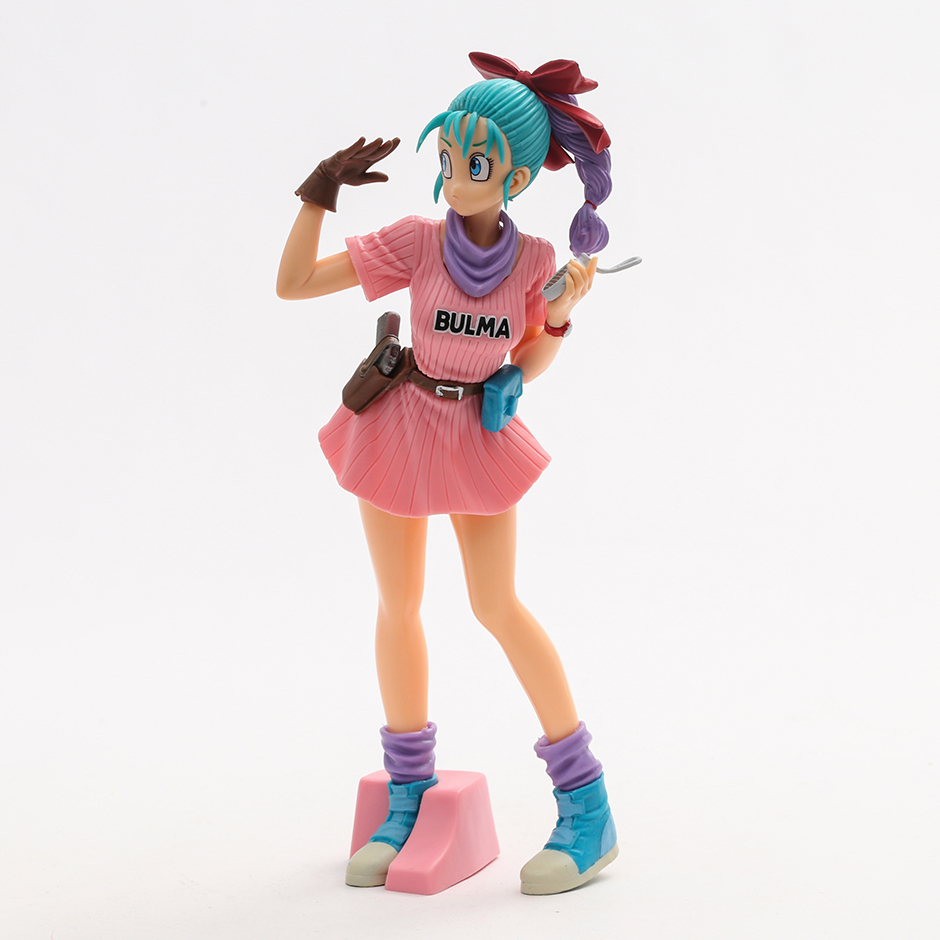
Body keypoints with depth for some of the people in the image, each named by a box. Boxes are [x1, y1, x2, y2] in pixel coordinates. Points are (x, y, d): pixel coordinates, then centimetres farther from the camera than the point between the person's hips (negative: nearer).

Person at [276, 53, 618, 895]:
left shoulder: (534, 258, -11)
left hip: (480, 437, -1)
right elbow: (292, 284, -13)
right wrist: (321, 192, -21)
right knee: (399, 607, 7)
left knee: (497, 607, -5)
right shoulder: (415, 242, -14)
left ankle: (587, 804, 4)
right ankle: (409, 796, 23)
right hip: (400, 426, 1)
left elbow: (527, 364, -1)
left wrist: (561, 312, -18)